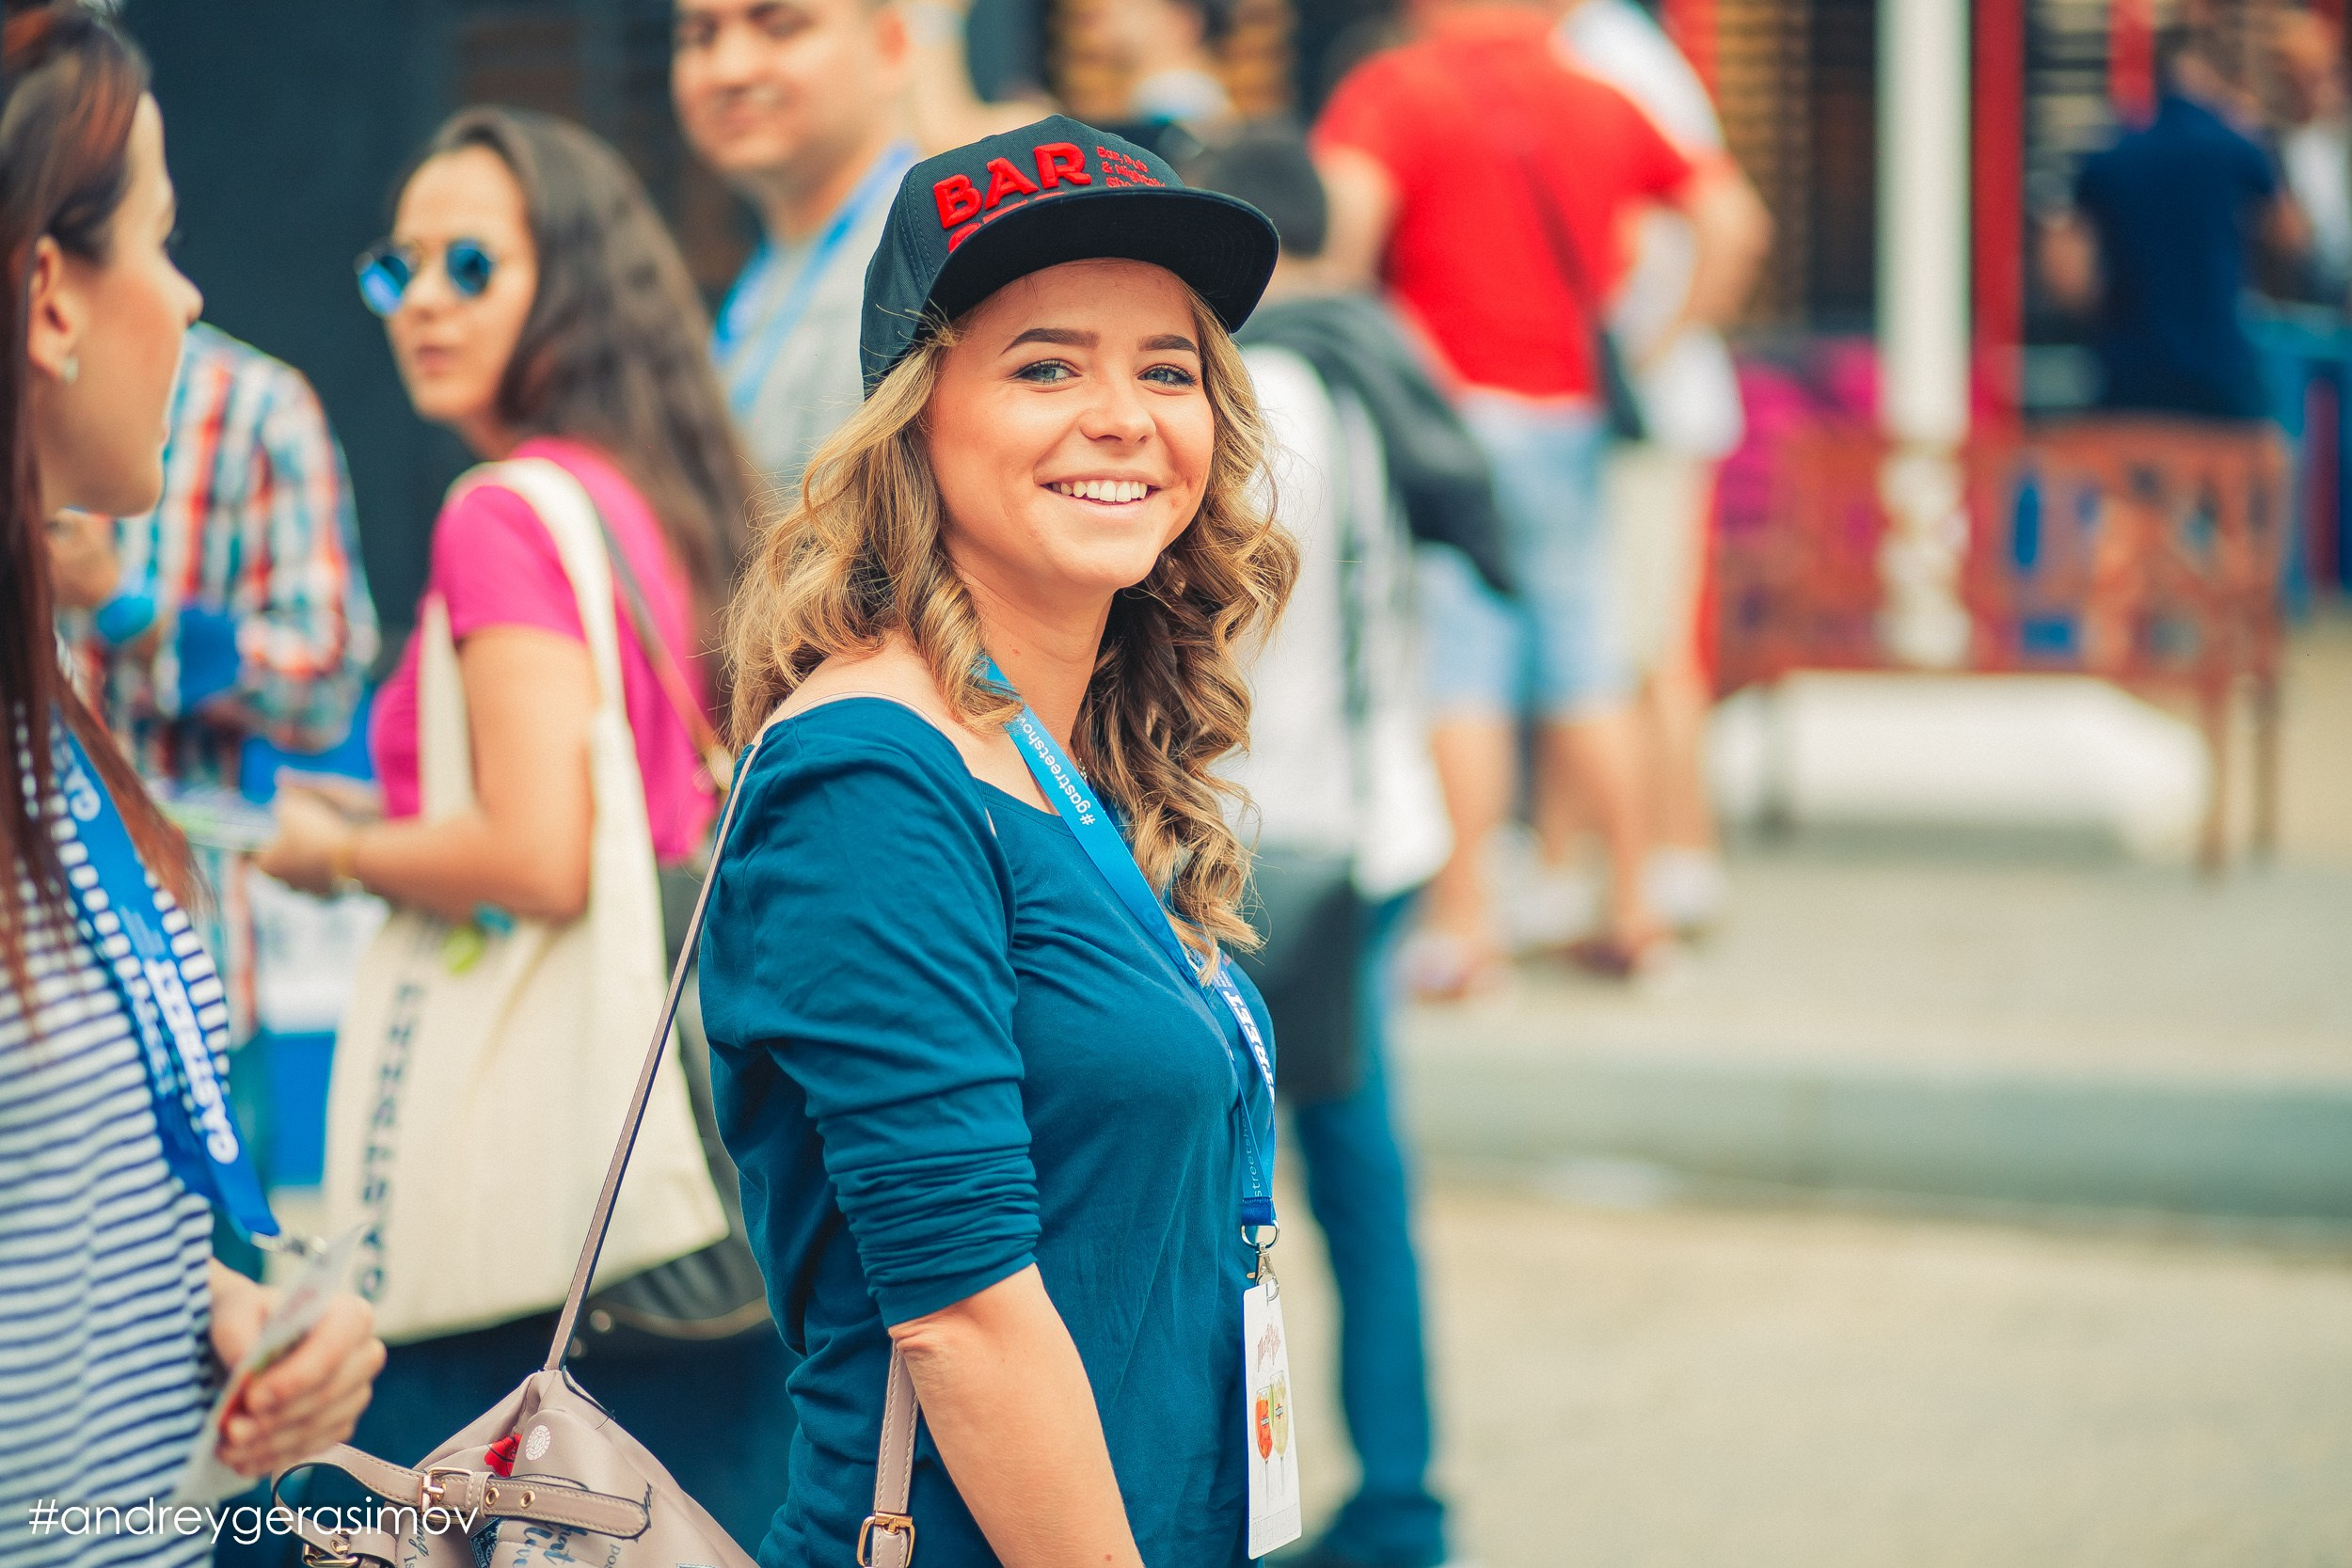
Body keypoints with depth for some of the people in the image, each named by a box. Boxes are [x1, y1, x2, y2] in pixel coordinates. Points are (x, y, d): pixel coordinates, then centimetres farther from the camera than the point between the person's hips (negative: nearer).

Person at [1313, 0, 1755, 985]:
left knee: (1462, 669, -4)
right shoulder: (1602, 100, 11)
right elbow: (1714, 207, 15)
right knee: (1584, 664, 12)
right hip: (1570, 414, 5)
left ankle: (1464, 923, -5)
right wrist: (1683, 328, 19)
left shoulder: (1395, 88, -5)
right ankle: (1631, 909, 17)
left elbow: (1349, 197, -24)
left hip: (1448, 409, -5)